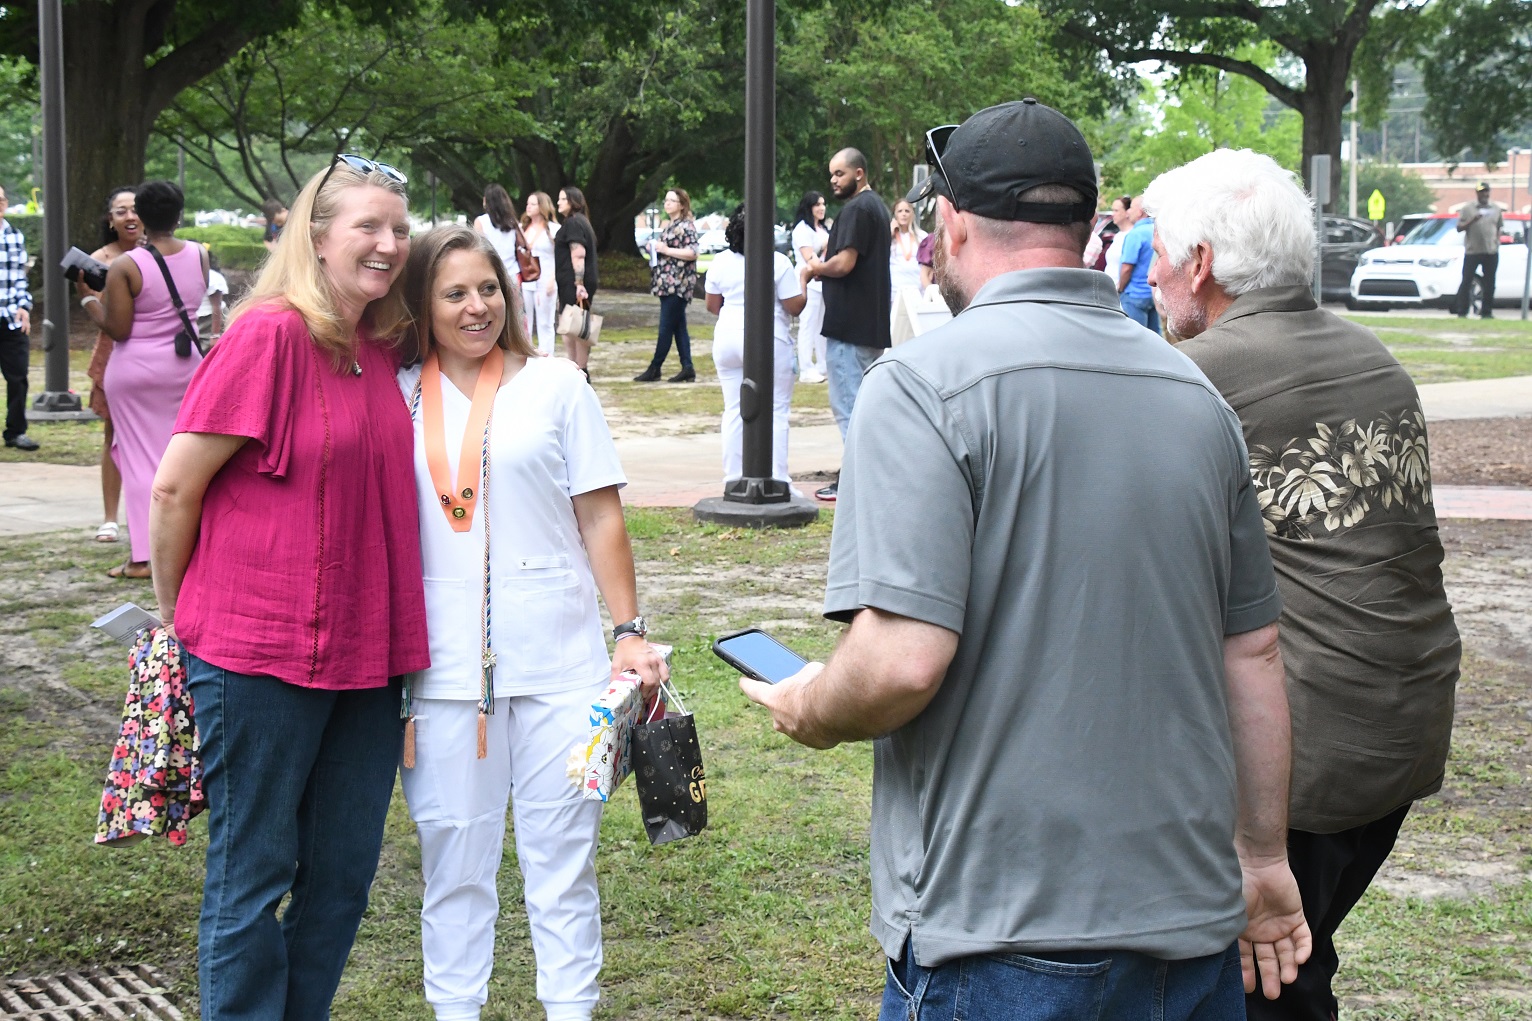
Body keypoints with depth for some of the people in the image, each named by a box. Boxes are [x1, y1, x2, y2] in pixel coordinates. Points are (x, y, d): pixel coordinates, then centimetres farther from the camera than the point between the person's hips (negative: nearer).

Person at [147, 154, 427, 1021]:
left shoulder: (382, 351, 8)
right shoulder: (268, 337, -14)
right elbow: (175, 487, -10)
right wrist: (178, 616, 1)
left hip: (365, 655, 7)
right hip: (261, 653, -7)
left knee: (345, 874, 14)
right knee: (252, 879, 5)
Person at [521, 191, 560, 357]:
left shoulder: (553, 229, -1)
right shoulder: (522, 228, 15)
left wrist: (552, 280, -13)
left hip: (544, 282, -5)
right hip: (524, 282, 5)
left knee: (544, 324, -1)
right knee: (524, 324, 5)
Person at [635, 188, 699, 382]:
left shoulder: (686, 226, -10)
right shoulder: (670, 225, 19)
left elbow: (692, 253, -19)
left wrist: (665, 250, -18)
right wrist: (655, 246, 10)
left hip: (677, 284, -10)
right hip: (667, 284, 10)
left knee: (666, 327, -5)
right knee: (678, 327, 8)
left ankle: (654, 369, -1)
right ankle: (687, 369, 9)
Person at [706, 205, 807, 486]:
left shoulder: (720, 263, 3)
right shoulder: (778, 262, -10)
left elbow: (712, 305, 11)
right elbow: (794, 306, -9)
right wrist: (803, 281, 8)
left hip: (728, 339, 4)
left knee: (734, 410, 10)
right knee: (776, 411, 1)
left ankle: (733, 477, 11)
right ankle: (777, 478, -1)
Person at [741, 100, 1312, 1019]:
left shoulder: (925, 383, -13)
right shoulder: (1196, 393, 7)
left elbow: (901, 661, -22)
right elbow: (1253, 652, 13)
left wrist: (809, 713, 0)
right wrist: (1262, 859, 24)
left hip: (1003, 941, -6)